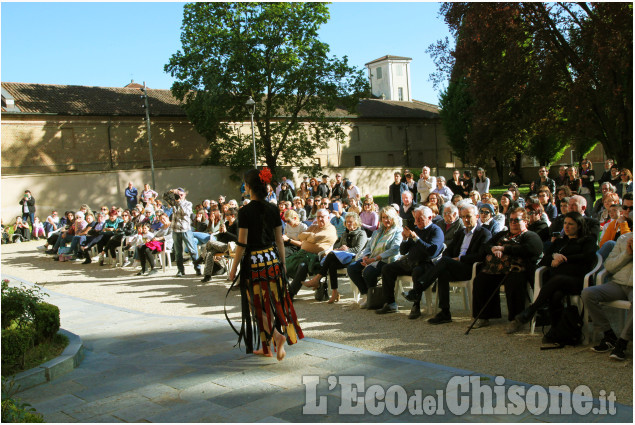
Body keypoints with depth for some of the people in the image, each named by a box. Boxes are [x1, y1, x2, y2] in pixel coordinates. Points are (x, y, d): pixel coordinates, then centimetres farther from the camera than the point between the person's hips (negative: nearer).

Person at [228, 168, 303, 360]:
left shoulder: (245, 211, -14)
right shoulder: (273, 209, 1)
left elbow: (242, 244, -13)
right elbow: (279, 240, 5)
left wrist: (234, 268, -4)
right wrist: (282, 263, 15)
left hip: (253, 261, -5)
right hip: (272, 258, 5)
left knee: (258, 305, 8)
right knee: (273, 301, 12)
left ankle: (276, 335, -12)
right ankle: (266, 347, 17)